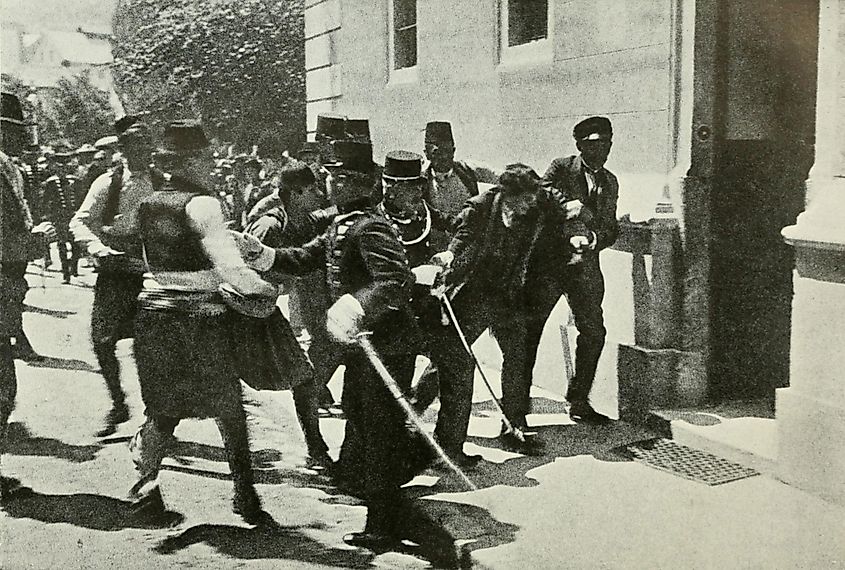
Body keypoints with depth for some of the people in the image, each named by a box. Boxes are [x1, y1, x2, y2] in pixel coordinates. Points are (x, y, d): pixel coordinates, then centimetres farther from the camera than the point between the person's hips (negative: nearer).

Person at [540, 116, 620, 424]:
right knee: (530, 330, -1)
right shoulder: (560, 169, -1)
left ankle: (579, 401, 16)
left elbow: (611, 228, 13)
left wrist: (596, 239, -8)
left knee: (593, 332, 3)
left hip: (585, 263, 5)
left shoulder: (610, 182, 15)